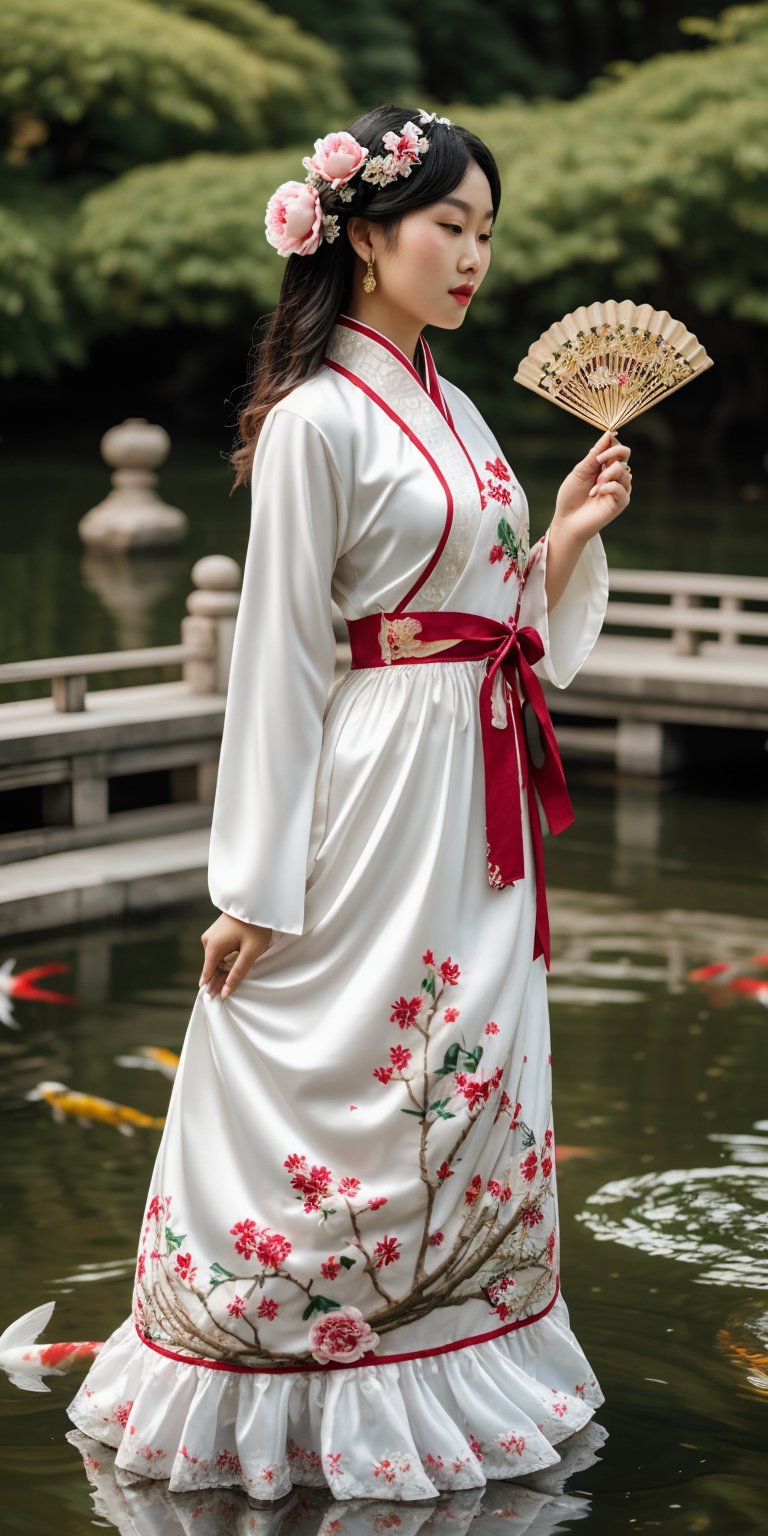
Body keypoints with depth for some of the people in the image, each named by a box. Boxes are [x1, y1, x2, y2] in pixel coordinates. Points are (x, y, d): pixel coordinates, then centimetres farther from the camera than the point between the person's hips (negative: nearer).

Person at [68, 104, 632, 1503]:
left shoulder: (448, 408, 13)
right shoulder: (317, 421, -11)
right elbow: (279, 653, -13)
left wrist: (568, 536, 0)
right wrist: (255, 886, -14)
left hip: (480, 796, 8)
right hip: (378, 791, -8)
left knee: (472, 1076, 13)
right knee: (356, 1078, -1)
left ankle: (448, 1364, 26)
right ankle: (302, 1385, 15)